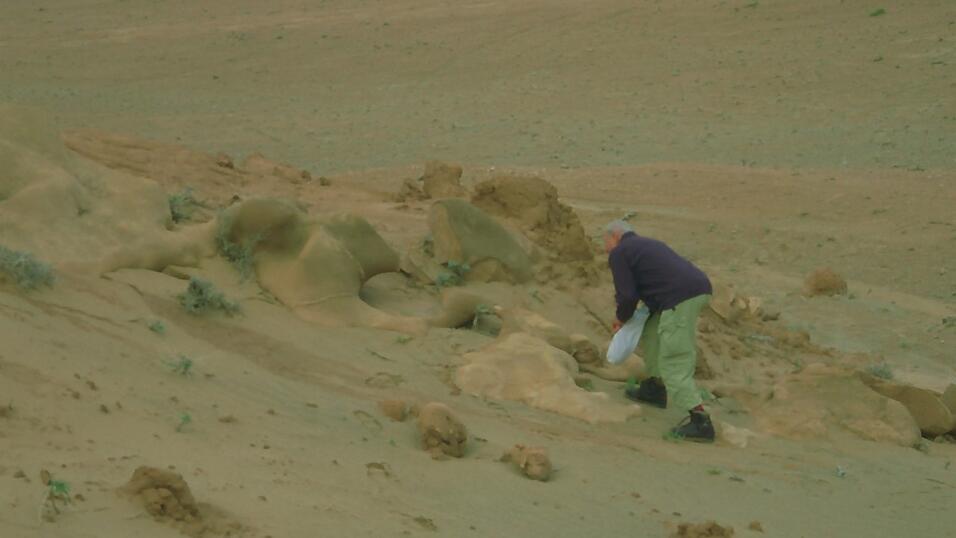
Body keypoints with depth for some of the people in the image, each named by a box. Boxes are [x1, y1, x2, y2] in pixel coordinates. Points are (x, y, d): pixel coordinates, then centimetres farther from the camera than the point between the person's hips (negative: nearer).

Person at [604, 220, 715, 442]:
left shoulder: (619, 254, 5)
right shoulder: (648, 244, 32)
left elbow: (627, 296, -1)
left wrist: (621, 318, 17)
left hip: (681, 298, -9)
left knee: (674, 361, -8)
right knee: (652, 330, 28)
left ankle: (699, 420, -18)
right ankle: (655, 388, 34)